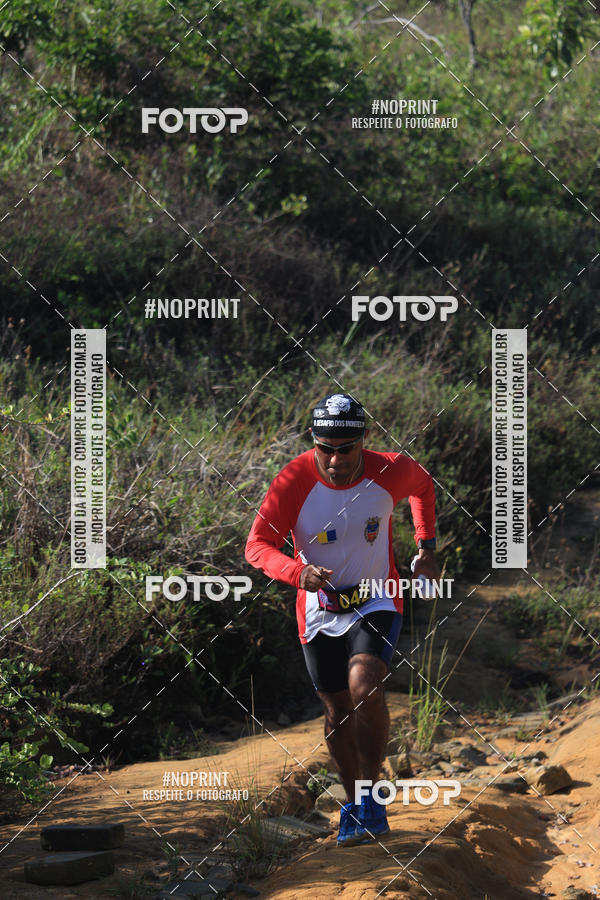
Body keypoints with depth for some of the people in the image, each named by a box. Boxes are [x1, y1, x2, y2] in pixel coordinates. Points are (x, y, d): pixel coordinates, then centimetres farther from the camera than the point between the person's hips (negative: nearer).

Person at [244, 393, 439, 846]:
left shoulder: (390, 471, -17)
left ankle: (371, 803, -15)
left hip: (376, 602, -1)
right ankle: (354, 807, 31)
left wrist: (426, 546, 3)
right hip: (320, 609, 1)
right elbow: (258, 545, -23)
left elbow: (422, 485, 8)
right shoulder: (294, 481, -22)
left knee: (365, 688, -25)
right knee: (338, 713, 11)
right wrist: (298, 572, -42)